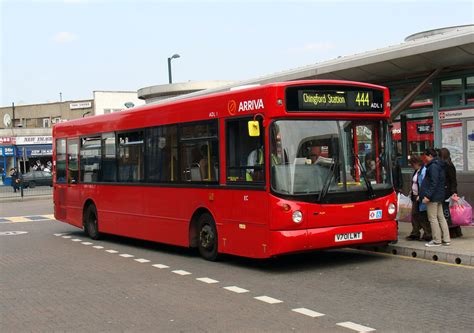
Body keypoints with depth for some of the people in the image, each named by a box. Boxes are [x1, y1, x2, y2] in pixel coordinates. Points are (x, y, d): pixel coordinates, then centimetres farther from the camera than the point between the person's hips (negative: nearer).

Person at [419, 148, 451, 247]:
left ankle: (437, 240, 1)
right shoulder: (440, 166, 15)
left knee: (433, 218, -3)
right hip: (440, 196, 10)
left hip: (433, 197, -10)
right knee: (441, 217, 12)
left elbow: (434, 183, -22)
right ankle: (446, 239, 15)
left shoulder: (433, 166, -16)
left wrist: (428, 195, -22)